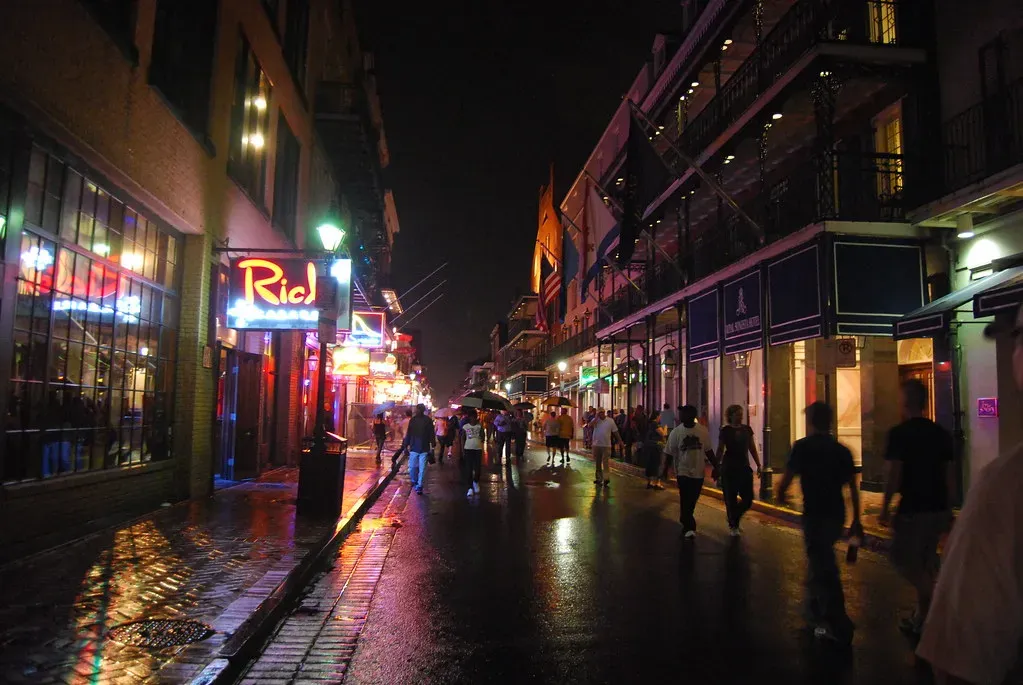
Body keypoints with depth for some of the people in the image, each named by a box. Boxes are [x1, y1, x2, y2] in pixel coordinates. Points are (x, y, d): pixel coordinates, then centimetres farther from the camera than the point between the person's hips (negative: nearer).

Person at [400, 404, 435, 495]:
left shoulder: (428, 420, -2)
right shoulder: (412, 420, 6)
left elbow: (431, 435, -2)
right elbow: (408, 434, 8)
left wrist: (433, 446, -6)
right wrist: (405, 446, 6)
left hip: (424, 449, -2)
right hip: (413, 448, 2)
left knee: (422, 469, 0)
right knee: (412, 467, 5)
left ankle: (419, 486, 8)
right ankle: (414, 482, 28)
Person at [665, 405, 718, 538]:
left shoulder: (703, 431, -3)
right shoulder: (676, 431, -8)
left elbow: (708, 451, 7)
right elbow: (669, 453, -3)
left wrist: (716, 467, 7)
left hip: (698, 472, 2)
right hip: (683, 471, -2)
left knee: (692, 502, 13)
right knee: (685, 501, -8)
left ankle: (685, 523, 32)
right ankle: (689, 527, -2)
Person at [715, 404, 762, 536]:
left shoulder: (747, 429, 7)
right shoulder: (725, 431, -4)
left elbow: (752, 448, 13)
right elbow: (720, 450, -2)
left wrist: (758, 464, 11)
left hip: (745, 467, 4)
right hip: (729, 468, -4)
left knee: (748, 499, 1)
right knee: (731, 499, 1)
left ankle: (734, 520, 25)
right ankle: (733, 526, 15)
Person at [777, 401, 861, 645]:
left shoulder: (803, 447, -10)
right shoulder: (842, 450, 6)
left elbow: (787, 479, -11)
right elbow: (853, 487, 8)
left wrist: (780, 495, 10)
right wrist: (856, 520, 14)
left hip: (815, 514, -7)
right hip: (837, 514, 7)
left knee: (822, 566, -2)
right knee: (822, 560, 24)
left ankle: (839, 626, -4)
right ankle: (819, 611, 40)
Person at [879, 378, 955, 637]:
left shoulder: (899, 433, -13)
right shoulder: (941, 433, 5)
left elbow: (894, 474, -16)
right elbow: (950, 474, 9)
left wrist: (885, 506, -6)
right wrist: (949, 508, 17)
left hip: (913, 508, -7)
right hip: (938, 507, 7)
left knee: (904, 559, 7)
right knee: (925, 561, 17)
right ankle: (923, 615, 24)